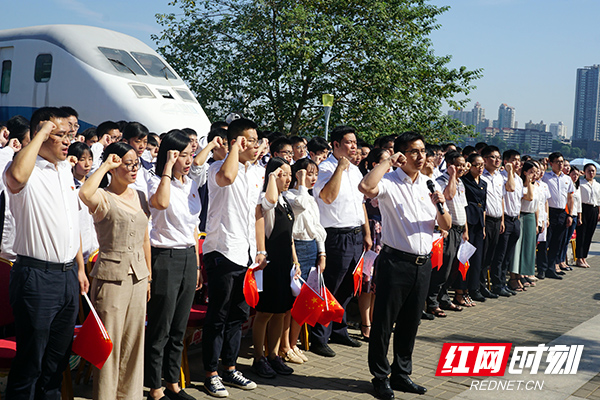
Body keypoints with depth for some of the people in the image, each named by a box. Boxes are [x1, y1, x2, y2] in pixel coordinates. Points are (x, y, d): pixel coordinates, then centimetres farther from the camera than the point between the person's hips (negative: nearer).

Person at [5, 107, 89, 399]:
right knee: (31, 361, 3)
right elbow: (17, 176, -39)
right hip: (37, 277, -8)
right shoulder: (28, 169, -11)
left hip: (68, 276, 8)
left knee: (58, 356, 18)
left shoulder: (65, 169, 14)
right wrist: (41, 133, -25)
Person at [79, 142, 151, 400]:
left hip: (138, 274, 6)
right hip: (111, 275, -6)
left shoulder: (139, 197, 12)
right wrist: (105, 166, -20)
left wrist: (149, 275, 17)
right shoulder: (103, 197, -8)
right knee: (109, 342, 0)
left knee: (133, 340, 12)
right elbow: (85, 194, -34)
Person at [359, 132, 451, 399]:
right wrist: (389, 161, -20)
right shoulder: (389, 182, -8)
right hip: (396, 261, -6)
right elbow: (366, 187, -32)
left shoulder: (429, 185, 11)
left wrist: (440, 206, -9)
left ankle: (401, 374, 28)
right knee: (384, 321, 2)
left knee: (410, 322, 15)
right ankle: (381, 376, 17)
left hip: (423, 263, 6)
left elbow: (446, 226, 11)